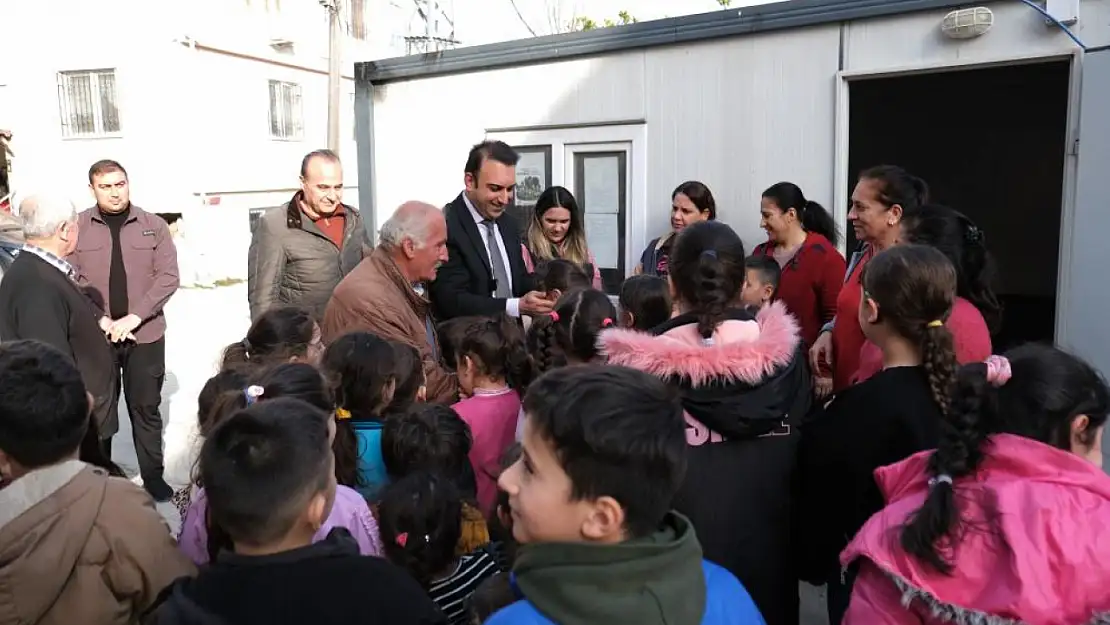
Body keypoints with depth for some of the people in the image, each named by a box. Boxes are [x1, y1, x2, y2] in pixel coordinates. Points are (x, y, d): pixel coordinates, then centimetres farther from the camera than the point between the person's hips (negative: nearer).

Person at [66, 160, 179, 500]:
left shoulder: (154, 225, 1)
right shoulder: (76, 226, 0)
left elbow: (168, 276, -4)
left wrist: (134, 317, -13)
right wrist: (100, 320, -15)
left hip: (145, 333, 0)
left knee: (146, 408, 9)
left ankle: (153, 476, 21)